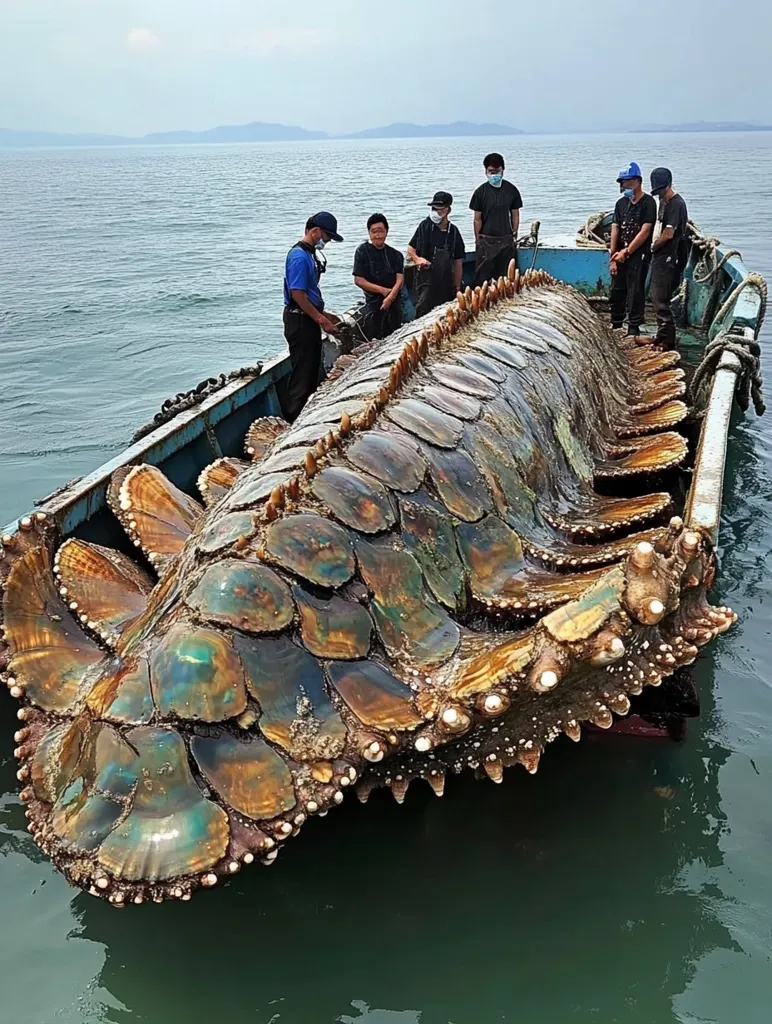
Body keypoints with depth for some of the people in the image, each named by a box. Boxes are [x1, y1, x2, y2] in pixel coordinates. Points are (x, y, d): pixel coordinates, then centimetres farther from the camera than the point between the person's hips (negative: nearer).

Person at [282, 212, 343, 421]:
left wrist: (323, 314, 18)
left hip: (309, 319, 10)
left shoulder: (311, 253, 13)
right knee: (302, 373, -5)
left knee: (313, 371, 16)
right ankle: (294, 420, 2)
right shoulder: (299, 256, -18)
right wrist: (321, 319, -18)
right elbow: (297, 294, -23)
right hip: (299, 320, -10)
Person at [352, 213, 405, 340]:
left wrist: (390, 297, -19)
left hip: (394, 303, 3)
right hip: (373, 303, -3)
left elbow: (400, 279, -1)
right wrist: (383, 290, -13)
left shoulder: (395, 254, 6)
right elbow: (358, 280, -8)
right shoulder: (363, 251, -3)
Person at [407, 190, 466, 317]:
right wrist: (417, 259, -16)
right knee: (423, 313, -9)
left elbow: (458, 263, 9)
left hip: (446, 283, 2)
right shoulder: (425, 226, -1)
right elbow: (410, 249, 7)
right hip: (426, 279, -2)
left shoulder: (453, 232, 5)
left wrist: (457, 288, 8)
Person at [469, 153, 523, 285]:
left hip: (506, 240, 2)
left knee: (505, 274, 6)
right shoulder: (481, 192, -3)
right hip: (486, 240, -2)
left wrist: (514, 235, 5)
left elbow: (515, 215, 8)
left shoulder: (511, 190, 2)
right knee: (483, 275, -4)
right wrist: (478, 239, -2)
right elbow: (477, 218, -1)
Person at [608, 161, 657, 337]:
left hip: (639, 254, -6)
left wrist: (626, 252, -13)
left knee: (635, 291, -5)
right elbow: (615, 229, 8)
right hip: (621, 254, 6)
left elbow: (644, 232, -13)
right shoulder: (621, 203, 12)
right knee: (616, 291, 10)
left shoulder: (648, 203, -6)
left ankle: (634, 328, 1)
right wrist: (613, 256, 0)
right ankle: (615, 325, 22)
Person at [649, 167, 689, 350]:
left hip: (668, 258, -10)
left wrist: (655, 245, -5)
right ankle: (662, 336, 24)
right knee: (658, 298, 15)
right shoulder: (664, 202, 16)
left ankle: (667, 340, -4)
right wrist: (657, 245, 8)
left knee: (661, 300, -9)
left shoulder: (676, 203, -14)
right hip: (661, 257, 10)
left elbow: (669, 233, -19)